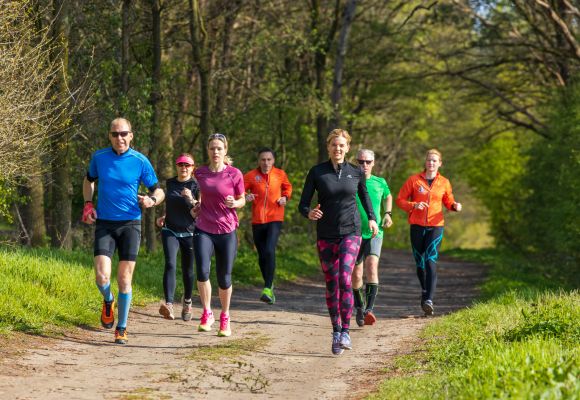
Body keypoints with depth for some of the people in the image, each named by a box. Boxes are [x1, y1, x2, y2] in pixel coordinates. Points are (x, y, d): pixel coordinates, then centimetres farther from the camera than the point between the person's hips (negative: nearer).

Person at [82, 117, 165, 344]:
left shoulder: (140, 161, -4)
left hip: (130, 224, -1)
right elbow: (89, 180, 21)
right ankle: (108, 301, 22)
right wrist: (88, 204, 6)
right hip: (104, 224, 1)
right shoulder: (99, 157, 2)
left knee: (124, 280, -1)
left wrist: (152, 200, -20)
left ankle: (122, 328, 14)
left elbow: (158, 191, 3)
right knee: (102, 277, -13)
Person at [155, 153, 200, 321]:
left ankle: (187, 302, 37)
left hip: (189, 233, -2)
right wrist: (164, 217, 11)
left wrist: (191, 199, -26)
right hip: (170, 231, 2)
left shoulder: (196, 186, -4)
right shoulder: (169, 183, 9)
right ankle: (169, 305, -32)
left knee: (187, 270, 9)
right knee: (170, 265, -19)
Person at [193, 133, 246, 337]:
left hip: (227, 231, -1)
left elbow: (242, 200, 5)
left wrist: (234, 203, -14)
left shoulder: (234, 174, -5)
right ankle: (207, 314, -2)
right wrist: (196, 205, 5)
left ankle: (225, 318, 27)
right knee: (202, 271, -19)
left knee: (224, 279, 5)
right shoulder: (200, 173, 4)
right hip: (203, 230, 1)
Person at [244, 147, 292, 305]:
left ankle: (267, 289, -24)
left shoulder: (280, 174, 2)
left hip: (275, 219, -2)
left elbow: (287, 187, 20)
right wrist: (245, 196, -21)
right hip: (257, 221, 2)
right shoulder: (251, 176, -2)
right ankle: (269, 284, 33)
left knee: (269, 251, -21)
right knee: (262, 256, 10)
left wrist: (285, 197, 0)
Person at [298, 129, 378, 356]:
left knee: (345, 279, -20)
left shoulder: (356, 173, 3)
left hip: (350, 233, -1)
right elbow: (303, 205, -1)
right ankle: (336, 331, 19)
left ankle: (345, 331, -18)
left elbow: (364, 195, 21)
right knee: (331, 285, 6)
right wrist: (309, 213, -24)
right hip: (326, 236, 1)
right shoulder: (317, 172, -1)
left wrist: (372, 218, 7)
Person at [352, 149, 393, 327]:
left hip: (374, 233, 0)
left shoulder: (380, 183, 4)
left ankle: (369, 309, -28)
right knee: (356, 275, 5)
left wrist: (387, 214, 11)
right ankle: (359, 309, 26)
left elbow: (388, 197, 26)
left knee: (372, 266, -22)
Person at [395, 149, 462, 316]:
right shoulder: (414, 180, 2)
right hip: (417, 226, 1)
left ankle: (429, 300, -25)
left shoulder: (444, 182, 7)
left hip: (436, 226, -1)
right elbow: (400, 200, 3)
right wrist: (413, 205, -15)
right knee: (420, 263, 9)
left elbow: (448, 202, 19)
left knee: (431, 261, -16)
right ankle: (425, 291, 35)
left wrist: (455, 206, -3)